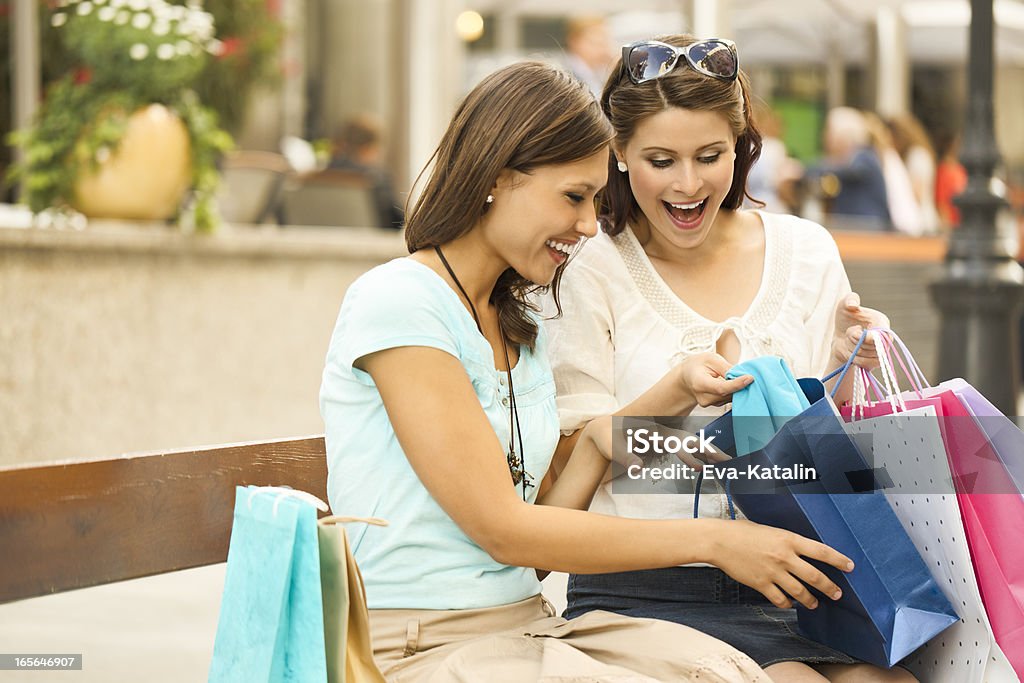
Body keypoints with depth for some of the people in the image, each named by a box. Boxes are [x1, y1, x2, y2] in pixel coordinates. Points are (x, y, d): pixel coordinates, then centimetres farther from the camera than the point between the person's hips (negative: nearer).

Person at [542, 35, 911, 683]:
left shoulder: (807, 252, 9)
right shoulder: (590, 272, 0)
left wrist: (843, 369, -8)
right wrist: (678, 391, -18)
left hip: (789, 587, 3)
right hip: (644, 596, -3)